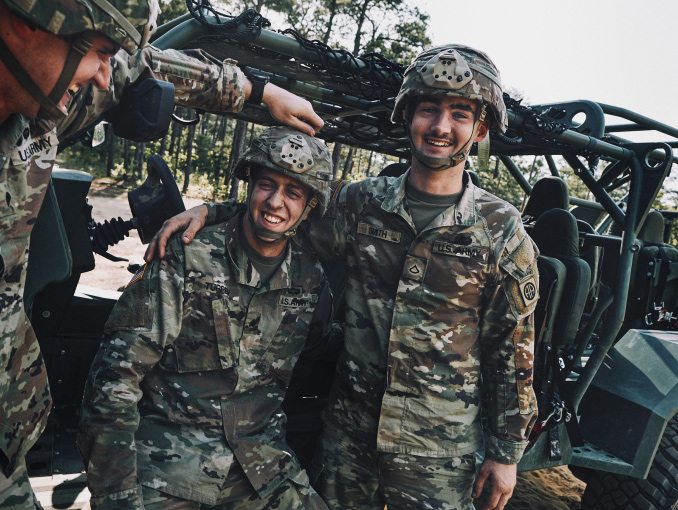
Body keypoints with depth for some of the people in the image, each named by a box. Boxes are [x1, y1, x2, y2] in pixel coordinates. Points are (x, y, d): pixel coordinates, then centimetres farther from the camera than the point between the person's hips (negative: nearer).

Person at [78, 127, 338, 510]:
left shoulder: (310, 277, 1)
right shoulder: (189, 259, -10)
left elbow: (320, 349, 23)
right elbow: (116, 377, -11)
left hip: (261, 465, 4)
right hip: (169, 464, -3)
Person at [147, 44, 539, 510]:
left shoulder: (502, 231, -7)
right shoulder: (361, 202, -3)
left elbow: (514, 350, -3)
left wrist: (506, 451, -1)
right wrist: (208, 212, -9)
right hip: (349, 430, 3)